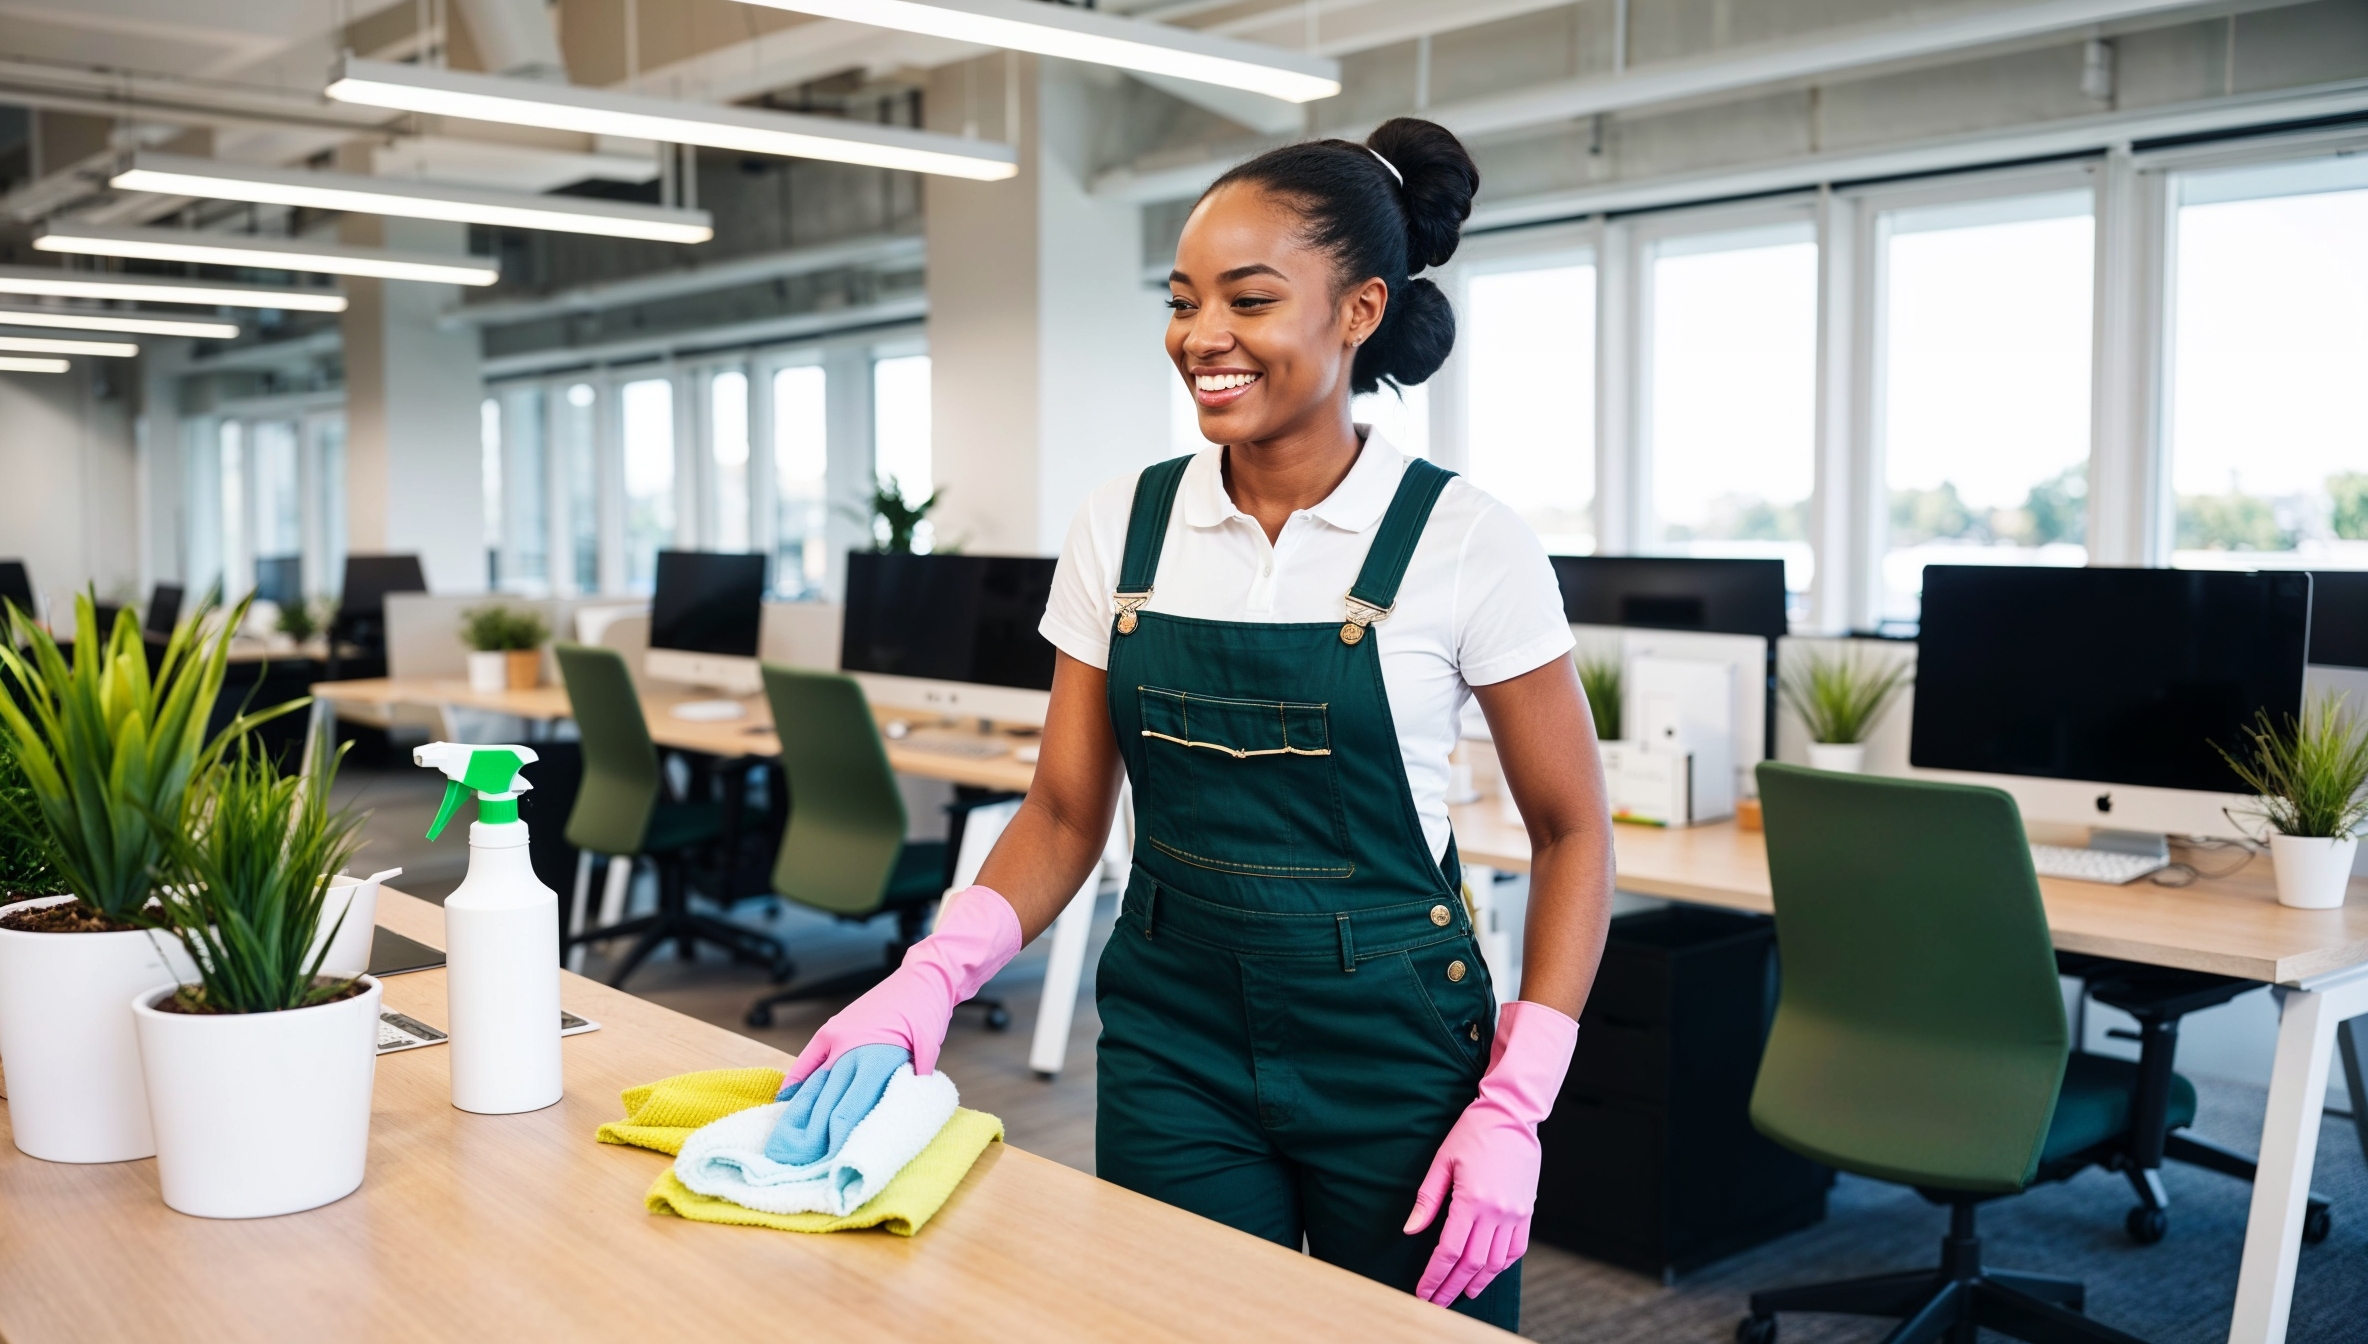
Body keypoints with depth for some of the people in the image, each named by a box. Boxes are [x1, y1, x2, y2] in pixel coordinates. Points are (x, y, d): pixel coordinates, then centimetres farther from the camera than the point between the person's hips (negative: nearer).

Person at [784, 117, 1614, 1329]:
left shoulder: (1464, 543, -11)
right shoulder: (1122, 528, -1)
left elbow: (1570, 833, -4)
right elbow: (1064, 816, 3)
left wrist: (1513, 1108, -12)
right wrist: (933, 977, -13)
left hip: (1395, 1049, -2)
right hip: (1171, 1048, 2)